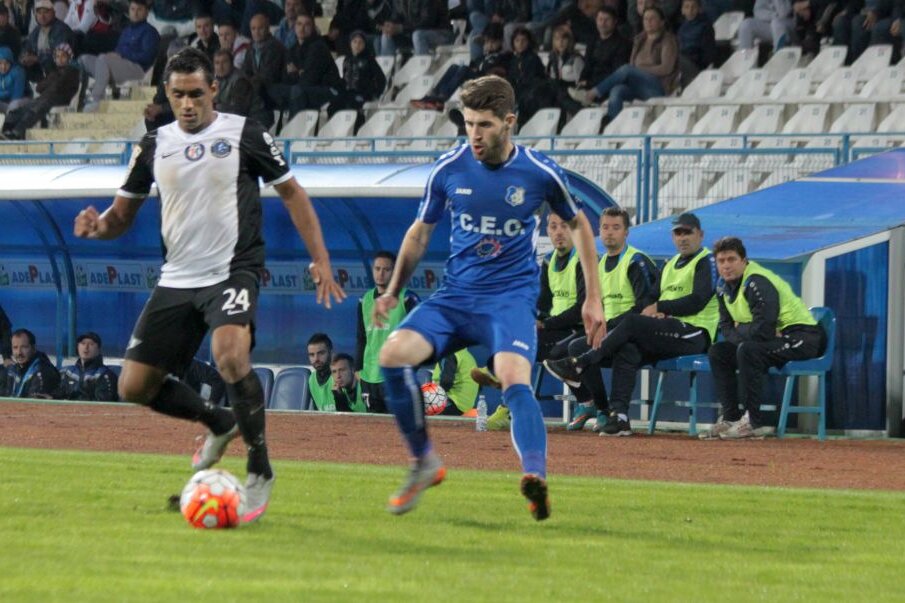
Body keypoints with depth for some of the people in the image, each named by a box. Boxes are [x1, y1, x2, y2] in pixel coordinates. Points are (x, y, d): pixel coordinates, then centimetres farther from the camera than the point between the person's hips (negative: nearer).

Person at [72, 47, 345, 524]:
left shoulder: (243, 134, -3)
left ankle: (260, 471, -18)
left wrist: (320, 260, -4)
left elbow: (291, 193, 3)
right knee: (134, 387, 4)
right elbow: (123, 213, 14)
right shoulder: (154, 145, 8)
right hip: (177, 279, 5)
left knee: (230, 354, -33)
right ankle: (220, 423, 30)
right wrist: (98, 226, -11)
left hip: (233, 270, -5)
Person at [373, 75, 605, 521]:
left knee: (515, 379, -31)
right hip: (455, 295, 3)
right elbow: (421, 232, 17)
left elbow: (578, 225, 13)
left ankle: (536, 477, -47)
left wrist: (593, 299, 12)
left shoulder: (540, 173, -5)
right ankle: (424, 463, -5)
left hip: (512, 296, -3)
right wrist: (393, 292, 14)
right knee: (394, 354, -21)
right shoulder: (449, 169, 0)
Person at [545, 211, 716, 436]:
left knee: (631, 323, -24)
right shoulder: (670, 265, 25)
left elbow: (698, 301, -14)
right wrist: (655, 313, -5)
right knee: (626, 349, -22)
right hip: (668, 333, 7)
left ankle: (578, 366, -22)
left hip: (695, 334, -7)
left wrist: (660, 307, -11)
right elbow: (651, 299, 19)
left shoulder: (707, 262, -1)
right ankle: (619, 416, -29)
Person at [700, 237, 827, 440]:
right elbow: (727, 329, 6)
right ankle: (731, 418, -1)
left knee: (747, 350, -32)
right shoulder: (724, 286, 6)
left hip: (802, 336, -10)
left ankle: (753, 422, -28)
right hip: (773, 339, 10)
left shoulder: (758, 283, -23)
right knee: (718, 352, 4)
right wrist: (747, 332, -14)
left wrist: (739, 330, -10)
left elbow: (762, 330, -30)